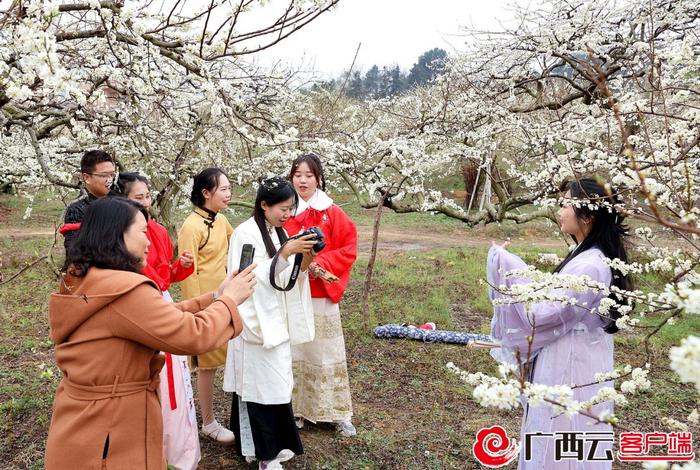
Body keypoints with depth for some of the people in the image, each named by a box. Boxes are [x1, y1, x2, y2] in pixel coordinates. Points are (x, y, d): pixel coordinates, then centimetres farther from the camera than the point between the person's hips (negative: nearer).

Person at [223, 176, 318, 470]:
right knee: (262, 384, -2)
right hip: (257, 322, -8)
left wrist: (303, 262, -7)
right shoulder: (245, 234, -14)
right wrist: (285, 253, -24)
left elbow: (284, 280, 12)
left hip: (277, 321, 8)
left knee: (275, 383, 12)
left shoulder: (279, 233, 10)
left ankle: (271, 444, 24)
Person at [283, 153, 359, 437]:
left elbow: (348, 248, -2)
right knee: (292, 353, 8)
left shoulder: (332, 214, -1)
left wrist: (321, 264, -15)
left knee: (327, 354, 4)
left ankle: (339, 414, 17)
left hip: (321, 295, -1)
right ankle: (296, 409, 22)